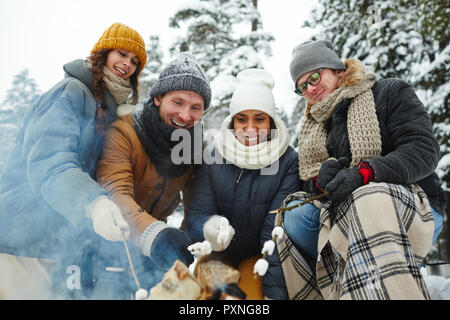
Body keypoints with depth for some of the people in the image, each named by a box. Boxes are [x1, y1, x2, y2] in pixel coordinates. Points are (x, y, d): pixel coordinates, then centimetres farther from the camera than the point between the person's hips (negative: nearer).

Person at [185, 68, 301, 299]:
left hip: (258, 255, -1)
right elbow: (196, 214, -12)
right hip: (216, 253, 1)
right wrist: (208, 228, -36)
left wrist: (272, 291, -21)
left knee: (252, 292, -24)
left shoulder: (288, 162, -12)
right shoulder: (212, 156, -7)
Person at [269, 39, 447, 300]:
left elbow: (424, 150, -10)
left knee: (370, 203, -38)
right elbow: (307, 183, 14)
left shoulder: (390, 92, 4)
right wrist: (320, 179, -12)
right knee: (295, 213, -22)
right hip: (343, 210, 5)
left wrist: (363, 172, -25)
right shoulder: (314, 127, 21)